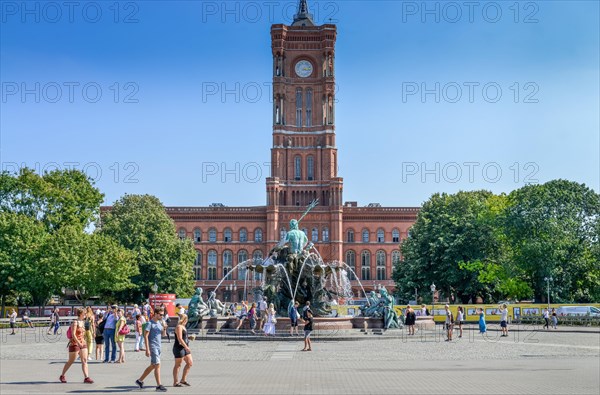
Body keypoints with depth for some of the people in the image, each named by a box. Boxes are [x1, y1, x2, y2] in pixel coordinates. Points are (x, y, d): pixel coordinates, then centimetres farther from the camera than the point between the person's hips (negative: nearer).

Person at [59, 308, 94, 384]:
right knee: (71, 361, 4)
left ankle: (86, 377, -7)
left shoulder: (82, 322, 12)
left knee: (84, 360, -3)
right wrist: (78, 343, -28)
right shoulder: (75, 323, -13)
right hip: (74, 343, -7)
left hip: (82, 343, 7)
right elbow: (73, 334, -21)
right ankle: (62, 376, 22)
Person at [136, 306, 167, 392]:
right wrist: (147, 349, -19)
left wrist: (164, 328, -3)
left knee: (152, 366, 14)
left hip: (158, 347, 9)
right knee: (157, 365, -10)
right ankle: (159, 385, -8)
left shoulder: (160, 322, 13)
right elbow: (145, 336, -14)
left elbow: (163, 334, 20)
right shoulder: (150, 323, -11)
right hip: (152, 347, -9)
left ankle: (140, 380, 25)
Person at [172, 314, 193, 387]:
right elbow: (180, 339, -22)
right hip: (179, 348, -10)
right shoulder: (179, 327, -15)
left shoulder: (183, 326, 16)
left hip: (184, 348, 10)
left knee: (190, 363, 8)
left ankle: (183, 379, 16)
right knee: (178, 365, -2)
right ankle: (175, 382, 6)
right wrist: (186, 347, -23)